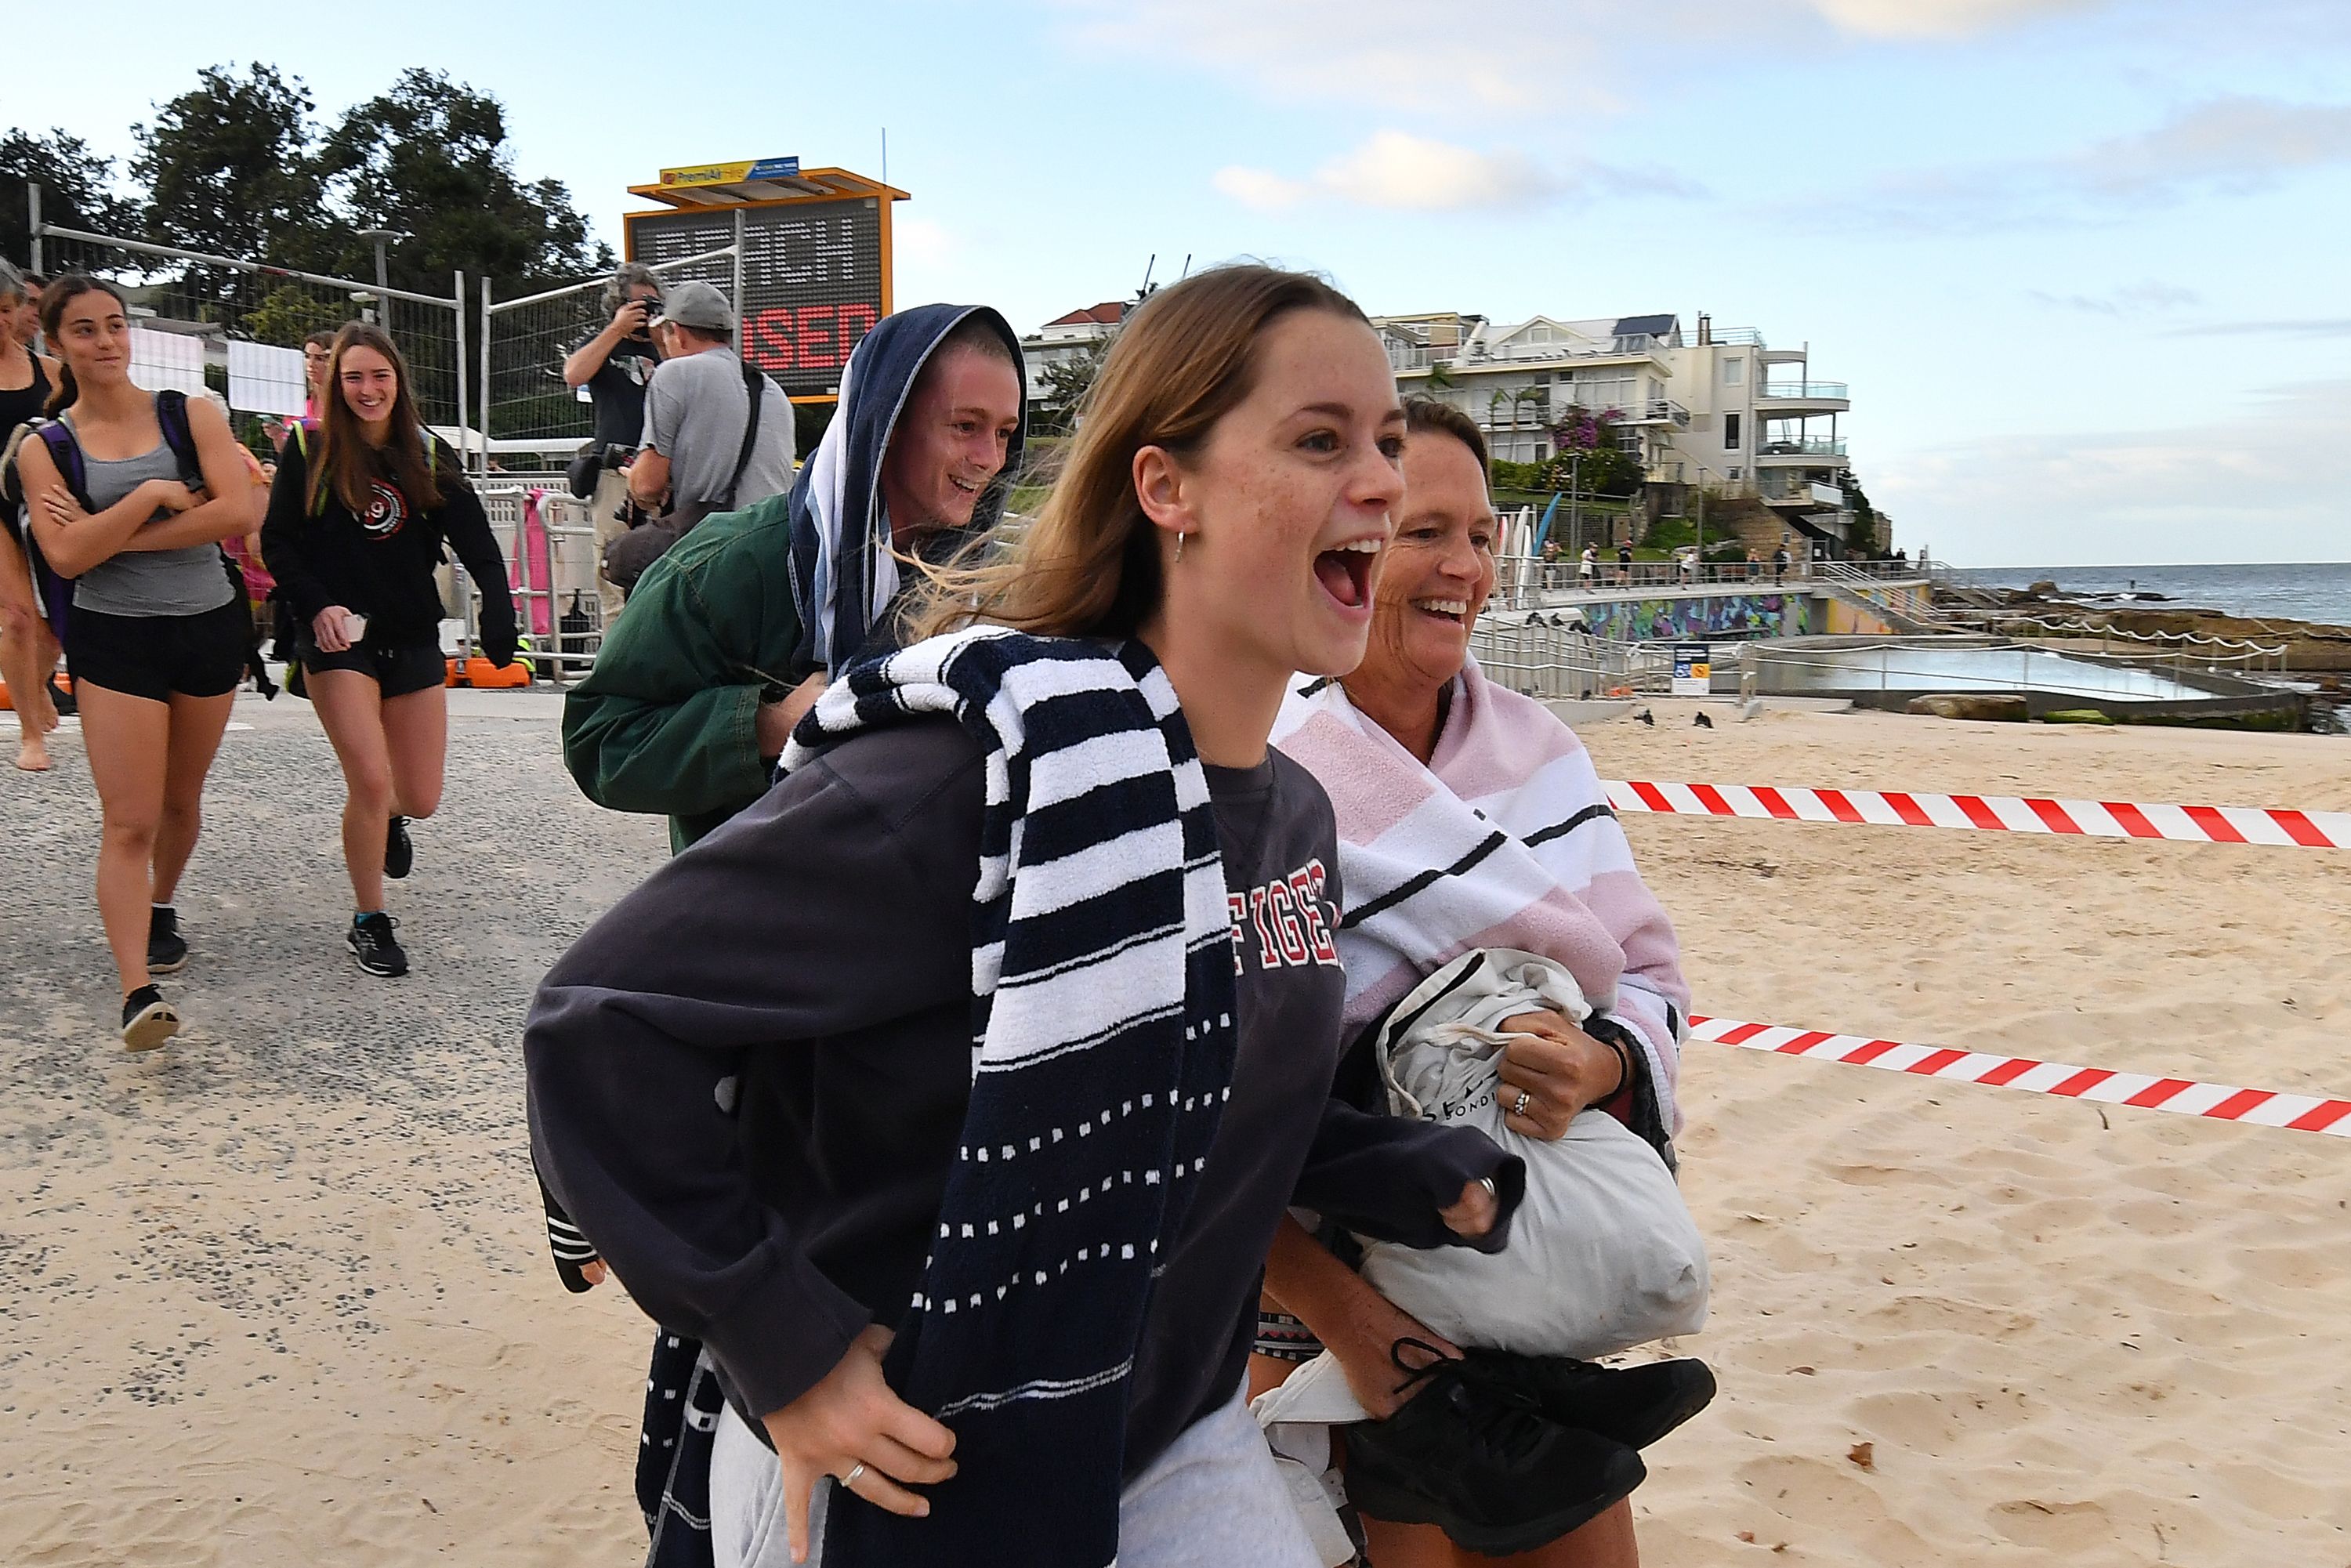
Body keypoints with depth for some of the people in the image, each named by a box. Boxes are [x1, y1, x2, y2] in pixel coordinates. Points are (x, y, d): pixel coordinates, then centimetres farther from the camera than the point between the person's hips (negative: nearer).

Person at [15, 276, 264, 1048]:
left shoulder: (190, 414, 1)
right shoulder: (44, 448, 1)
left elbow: (238, 512, -14)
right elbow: (67, 556, -12)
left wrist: (116, 537, -13)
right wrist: (154, 496, -15)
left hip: (208, 628, 2)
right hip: (113, 640, -2)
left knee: (180, 800, 18)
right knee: (129, 820, -11)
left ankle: (161, 906, 45)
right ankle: (137, 992, -15)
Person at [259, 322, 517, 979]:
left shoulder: (428, 454, 3)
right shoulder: (309, 450, -3)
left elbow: (476, 542, -7)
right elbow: (277, 543, -1)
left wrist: (498, 606, -24)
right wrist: (316, 608, -17)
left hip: (413, 640, 3)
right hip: (338, 638, -3)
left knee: (422, 797, 6)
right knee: (370, 778, -15)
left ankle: (387, 818, 46)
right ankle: (369, 923, 5)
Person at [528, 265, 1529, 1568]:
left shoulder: (1293, 814, 1)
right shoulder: (981, 769, -25)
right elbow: (602, 1019, -23)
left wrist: (1425, 1180, 1)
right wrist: (783, 1350, -22)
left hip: (1176, 1446, 7)